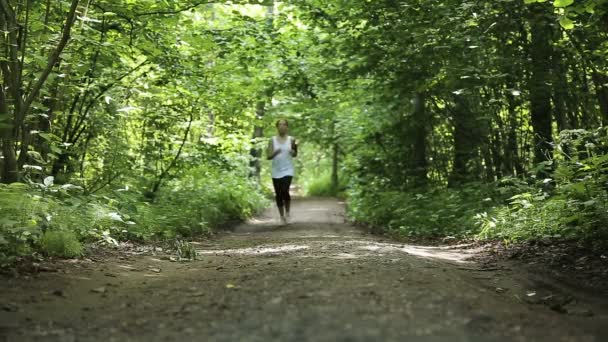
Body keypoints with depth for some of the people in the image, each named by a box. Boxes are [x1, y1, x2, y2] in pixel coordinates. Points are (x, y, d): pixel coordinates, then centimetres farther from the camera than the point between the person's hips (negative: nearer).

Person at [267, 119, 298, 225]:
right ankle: (282, 217, 19)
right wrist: (275, 152, -21)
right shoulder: (272, 140, 3)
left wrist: (294, 149, -20)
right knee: (278, 195, 4)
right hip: (276, 172, 2)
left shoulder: (291, 140, 2)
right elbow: (268, 156, -1)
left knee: (285, 191, -18)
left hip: (287, 171, -2)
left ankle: (287, 213, 7)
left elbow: (295, 155, 2)